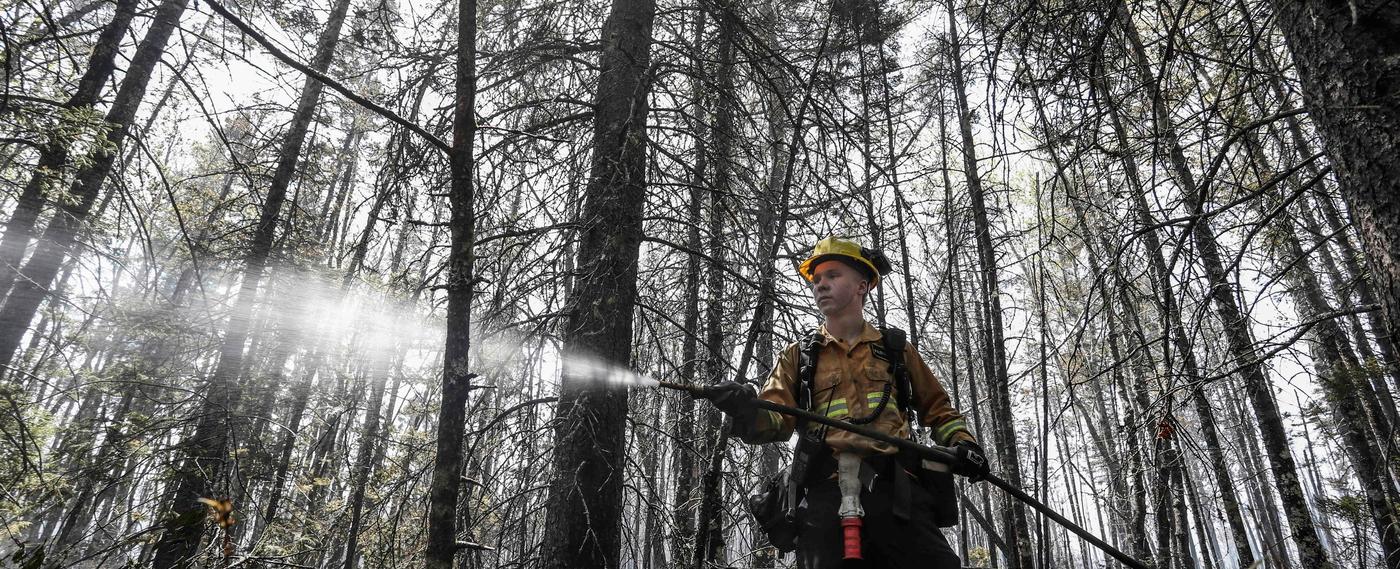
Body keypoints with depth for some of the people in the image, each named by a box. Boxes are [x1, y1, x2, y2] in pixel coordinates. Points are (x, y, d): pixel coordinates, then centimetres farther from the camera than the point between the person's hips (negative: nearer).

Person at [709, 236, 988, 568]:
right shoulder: (798, 356, 17)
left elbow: (936, 407, 28)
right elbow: (777, 421, 4)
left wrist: (961, 442, 7)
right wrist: (749, 414, -19)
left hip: (896, 491, 1)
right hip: (827, 493, 0)